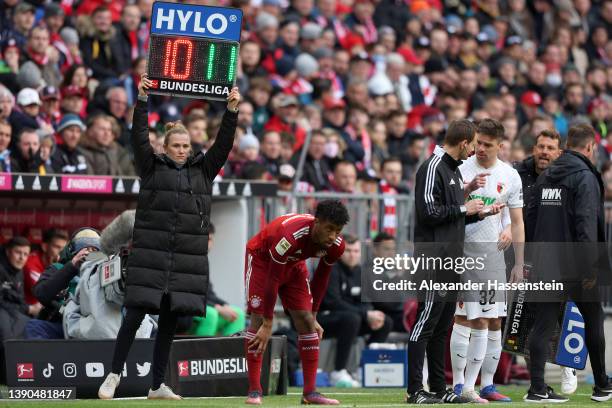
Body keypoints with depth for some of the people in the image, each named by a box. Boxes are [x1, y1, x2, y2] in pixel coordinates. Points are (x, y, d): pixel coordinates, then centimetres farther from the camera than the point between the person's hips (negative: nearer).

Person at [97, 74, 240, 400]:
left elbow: (223, 143, 4)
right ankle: (114, 375, 3)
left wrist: (232, 110, -7)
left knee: (169, 321, 7)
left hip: (188, 257, 3)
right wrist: (142, 101, -16)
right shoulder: (152, 167, 5)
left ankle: (157, 385, 13)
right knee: (135, 315, -7)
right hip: (150, 254, -3)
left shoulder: (203, 170, 12)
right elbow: (139, 137, -6)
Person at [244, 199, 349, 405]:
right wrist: (267, 324, -31)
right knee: (258, 320, -16)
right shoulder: (290, 236, -43)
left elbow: (321, 278, -4)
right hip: (262, 258, -6)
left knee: (306, 321, -4)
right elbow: (272, 280, -35)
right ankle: (254, 391, -12)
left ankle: (310, 392, 0)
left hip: (293, 263, 6)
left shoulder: (335, 246, -23)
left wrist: (313, 316, 2)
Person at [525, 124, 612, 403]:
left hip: (546, 265, 6)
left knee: (543, 325, 4)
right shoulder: (585, 177, -12)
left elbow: (531, 216, 14)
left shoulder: (546, 176, 11)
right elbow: (587, 223, -19)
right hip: (575, 266, -6)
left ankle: (538, 388, -2)